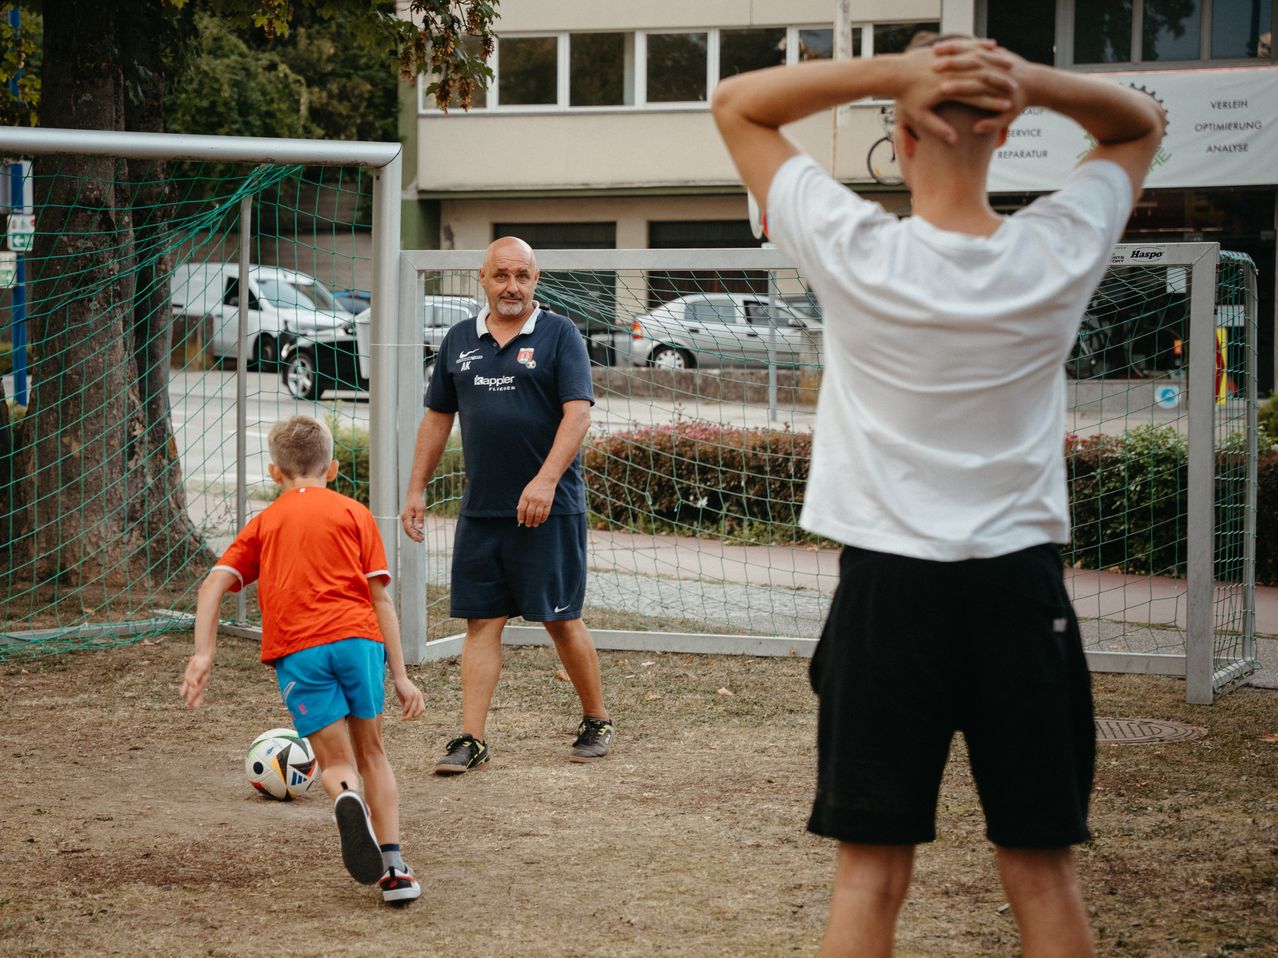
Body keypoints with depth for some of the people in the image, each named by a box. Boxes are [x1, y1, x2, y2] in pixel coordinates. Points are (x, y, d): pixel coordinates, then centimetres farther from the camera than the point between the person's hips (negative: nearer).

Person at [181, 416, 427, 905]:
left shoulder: (263, 523, 21)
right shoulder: (354, 514, 18)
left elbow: (214, 584, 8)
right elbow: (380, 595, 10)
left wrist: (203, 654, 1)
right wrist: (400, 675, 9)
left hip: (297, 651, 0)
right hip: (358, 636, 0)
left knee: (336, 762, 7)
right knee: (371, 752, 17)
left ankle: (348, 796, -30)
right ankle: (393, 868, 7)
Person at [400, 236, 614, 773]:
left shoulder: (558, 334, -2)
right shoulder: (460, 340, 12)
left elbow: (578, 411, -11)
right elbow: (437, 417, 17)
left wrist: (545, 479, -22)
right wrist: (416, 489, 12)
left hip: (548, 508, -4)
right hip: (480, 508, 4)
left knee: (561, 620, 2)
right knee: (481, 622, 3)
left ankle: (597, 723, 18)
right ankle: (471, 739, 3)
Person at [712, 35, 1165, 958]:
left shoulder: (856, 254, -12)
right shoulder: (1058, 256, -6)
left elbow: (734, 103, 0)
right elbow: (1142, 123, 13)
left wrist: (889, 71, -13)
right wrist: (1030, 78, -8)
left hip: (889, 588, -1)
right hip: (1021, 587, 2)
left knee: (871, 872, 3)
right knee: (1045, 874, 8)